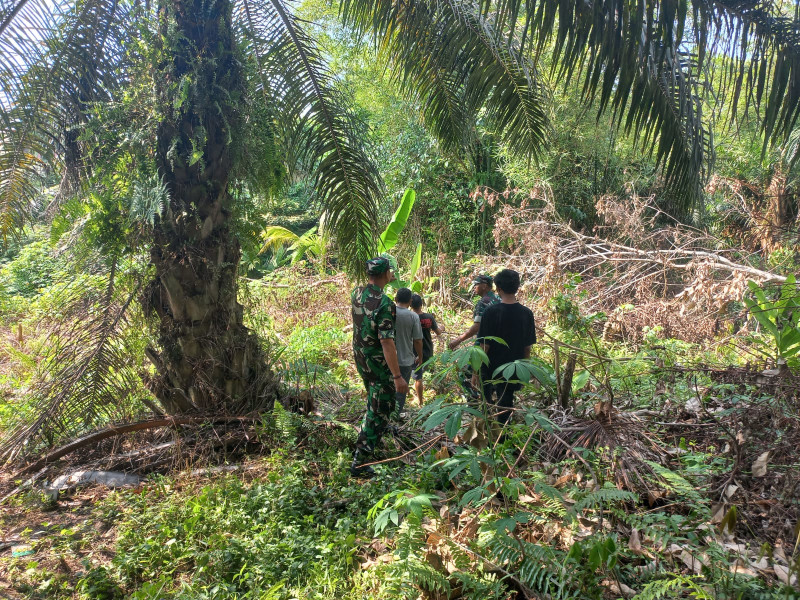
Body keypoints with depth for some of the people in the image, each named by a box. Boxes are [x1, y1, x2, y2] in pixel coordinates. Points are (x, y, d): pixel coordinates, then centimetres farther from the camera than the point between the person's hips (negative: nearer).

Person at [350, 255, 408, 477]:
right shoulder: (385, 304, -26)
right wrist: (398, 376, -27)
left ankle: (369, 438, 52)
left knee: (375, 400, 31)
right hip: (378, 363, -8)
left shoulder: (357, 294, -2)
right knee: (379, 411, 1)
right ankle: (359, 463, 2)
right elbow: (387, 342, -29)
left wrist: (387, 281, 35)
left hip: (360, 358, 8)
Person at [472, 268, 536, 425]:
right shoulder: (526, 313, -3)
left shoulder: (492, 312, -15)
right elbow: (528, 347, 3)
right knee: (505, 407, 14)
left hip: (491, 371, -3)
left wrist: (476, 372, -5)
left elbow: (484, 346, -14)